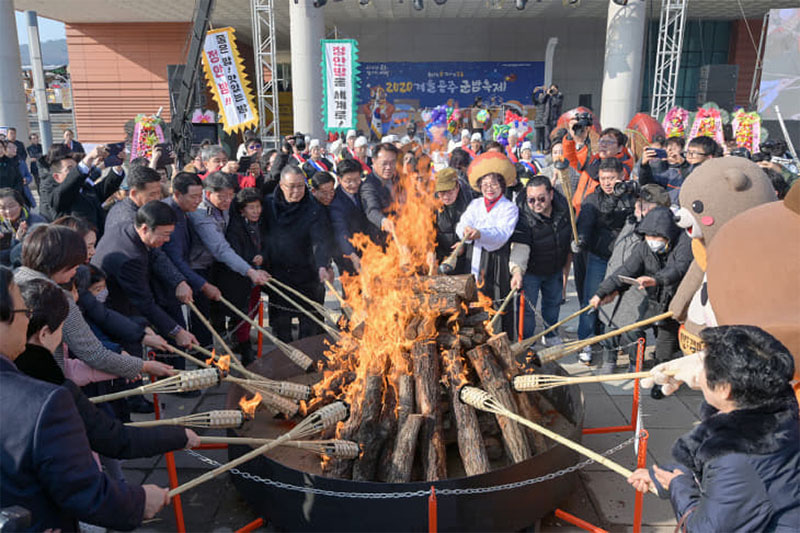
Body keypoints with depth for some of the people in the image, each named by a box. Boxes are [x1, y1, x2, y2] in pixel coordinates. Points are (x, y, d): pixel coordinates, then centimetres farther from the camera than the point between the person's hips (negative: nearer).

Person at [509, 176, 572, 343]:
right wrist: (517, 270, -54)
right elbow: (520, 247, -41)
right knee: (527, 308, -3)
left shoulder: (563, 206, -16)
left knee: (553, 303, 22)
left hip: (554, 269, 5)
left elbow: (571, 231, 8)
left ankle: (551, 336, 46)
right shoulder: (524, 218, -31)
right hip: (530, 271, -5)